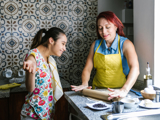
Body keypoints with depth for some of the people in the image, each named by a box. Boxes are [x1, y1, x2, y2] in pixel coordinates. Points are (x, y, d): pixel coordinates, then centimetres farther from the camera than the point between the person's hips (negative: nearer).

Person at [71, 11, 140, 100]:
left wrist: (124, 90, -38)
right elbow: (87, 69, 5)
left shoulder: (125, 44, -7)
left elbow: (135, 69, -22)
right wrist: (85, 84, -16)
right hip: (97, 92, 3)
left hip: (117, 94, -3)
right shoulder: (96, 44, 6)